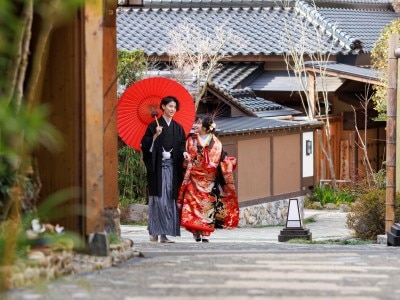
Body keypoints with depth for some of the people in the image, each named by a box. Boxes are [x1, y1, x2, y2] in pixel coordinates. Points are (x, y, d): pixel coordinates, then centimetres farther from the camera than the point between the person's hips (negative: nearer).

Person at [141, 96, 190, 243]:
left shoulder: (178, 128, 14)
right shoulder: (154, 126, 0)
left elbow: (182, 145, 16)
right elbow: (146, 145, -4)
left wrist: (184, 153, -4)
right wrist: (156, 135, -18)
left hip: (172, 168, 4)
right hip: (158, 167, -4)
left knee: (169, 199, 0)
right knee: (158, 199, -9)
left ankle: (164, 233, 2)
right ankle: (154, 232, -6)